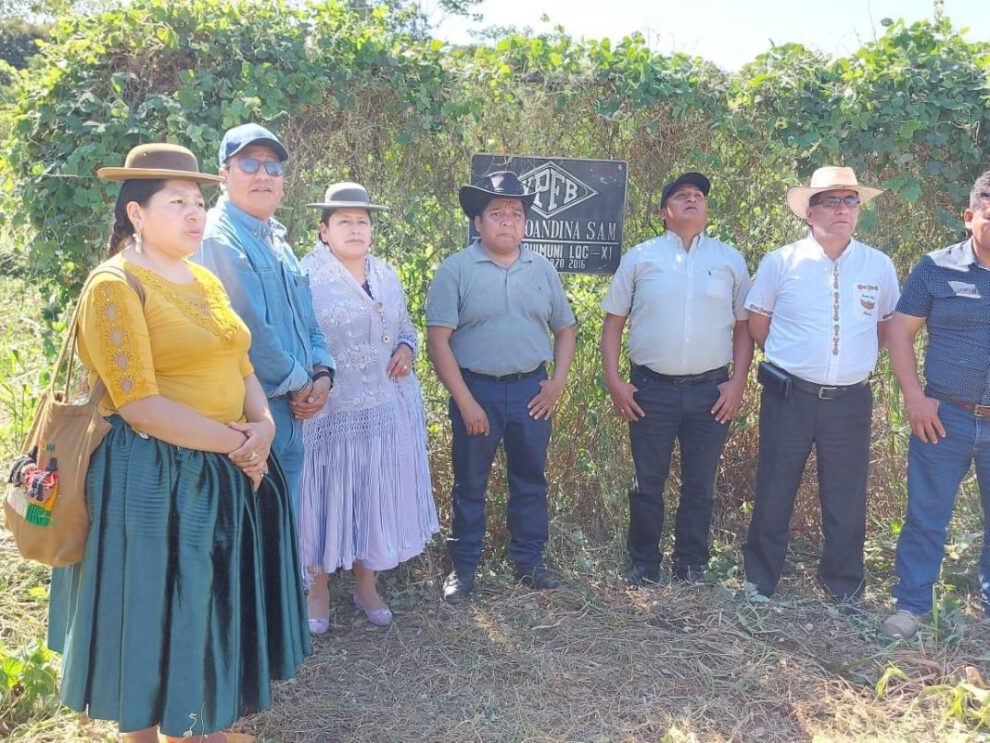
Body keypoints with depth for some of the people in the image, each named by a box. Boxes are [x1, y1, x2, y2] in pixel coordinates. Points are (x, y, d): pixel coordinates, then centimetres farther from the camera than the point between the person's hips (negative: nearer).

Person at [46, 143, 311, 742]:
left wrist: (263, 426, -10)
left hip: (228, 472, 8)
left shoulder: (206, 281, 10)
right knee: (157, 616, 8)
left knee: (221, 606, 19)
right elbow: (139, 404, -21)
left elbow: (242, 368, 10)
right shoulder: (115, 286, -14)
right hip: (154, 477, -8)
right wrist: (237, 443, -17)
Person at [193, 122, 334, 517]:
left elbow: (306, 319, 17)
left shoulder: (277, 240, 17)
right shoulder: (218, 237, -12)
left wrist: (322, 373, 1)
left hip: (291, 413, 9)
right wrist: (298, 383, -9)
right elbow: (249, 330, -20)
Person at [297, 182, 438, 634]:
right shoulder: (306, 276, -7)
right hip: (329, 412, -5)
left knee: (376, 497, 13)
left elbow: (405, 326, 21)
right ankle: (317, 592, 25)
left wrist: (406, 349, 0)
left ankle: (365, 586, 32)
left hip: (386, 410, 5)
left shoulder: (387, 275, 11)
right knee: (326, 497, 5)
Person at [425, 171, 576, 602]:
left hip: (531, 391, 4)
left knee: (530, 480, 13)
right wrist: (465, 402, -13)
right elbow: (438, 341, -10)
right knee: (469, 484, 7)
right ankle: (463, 568, 22)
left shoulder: (542, 270, 7)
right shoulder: (456, 270, -6)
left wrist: (557, 382, 2)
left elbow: (565, 329, 15)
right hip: (476, 390, -3)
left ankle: (529, 561, 29)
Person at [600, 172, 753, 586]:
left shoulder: (730, 260, 8)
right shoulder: (640, 258, 4)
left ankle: (692, 570, 24)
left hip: (711, 391, 1)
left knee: (700, 487, 10)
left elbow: (744, 326, 9)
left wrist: (738, 382, -1)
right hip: (651, 389, -1)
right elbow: (613, 321, 5)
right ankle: (643, 568, 21)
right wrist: (613, 381, -3)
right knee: (647, 485, 7)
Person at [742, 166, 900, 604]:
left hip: (850, 402, 2)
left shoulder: (879, 266, 3)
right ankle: (759, 583, 23)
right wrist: (791, 359, 9)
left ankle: (844, 591, 27)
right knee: (773, 494, 7)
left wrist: (854, 361, 11)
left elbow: (886, 326, 17)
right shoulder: (780, 263, -3)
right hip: (788, 398, -2)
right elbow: (757, 325, 7)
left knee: (847, 501, 10)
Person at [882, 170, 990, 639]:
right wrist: (914, 397, -6)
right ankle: (911, 605, 18)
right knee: (926, 516, 6)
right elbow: (901, 330, 1)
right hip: (944, 418, -2)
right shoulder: (937, 268, -2)